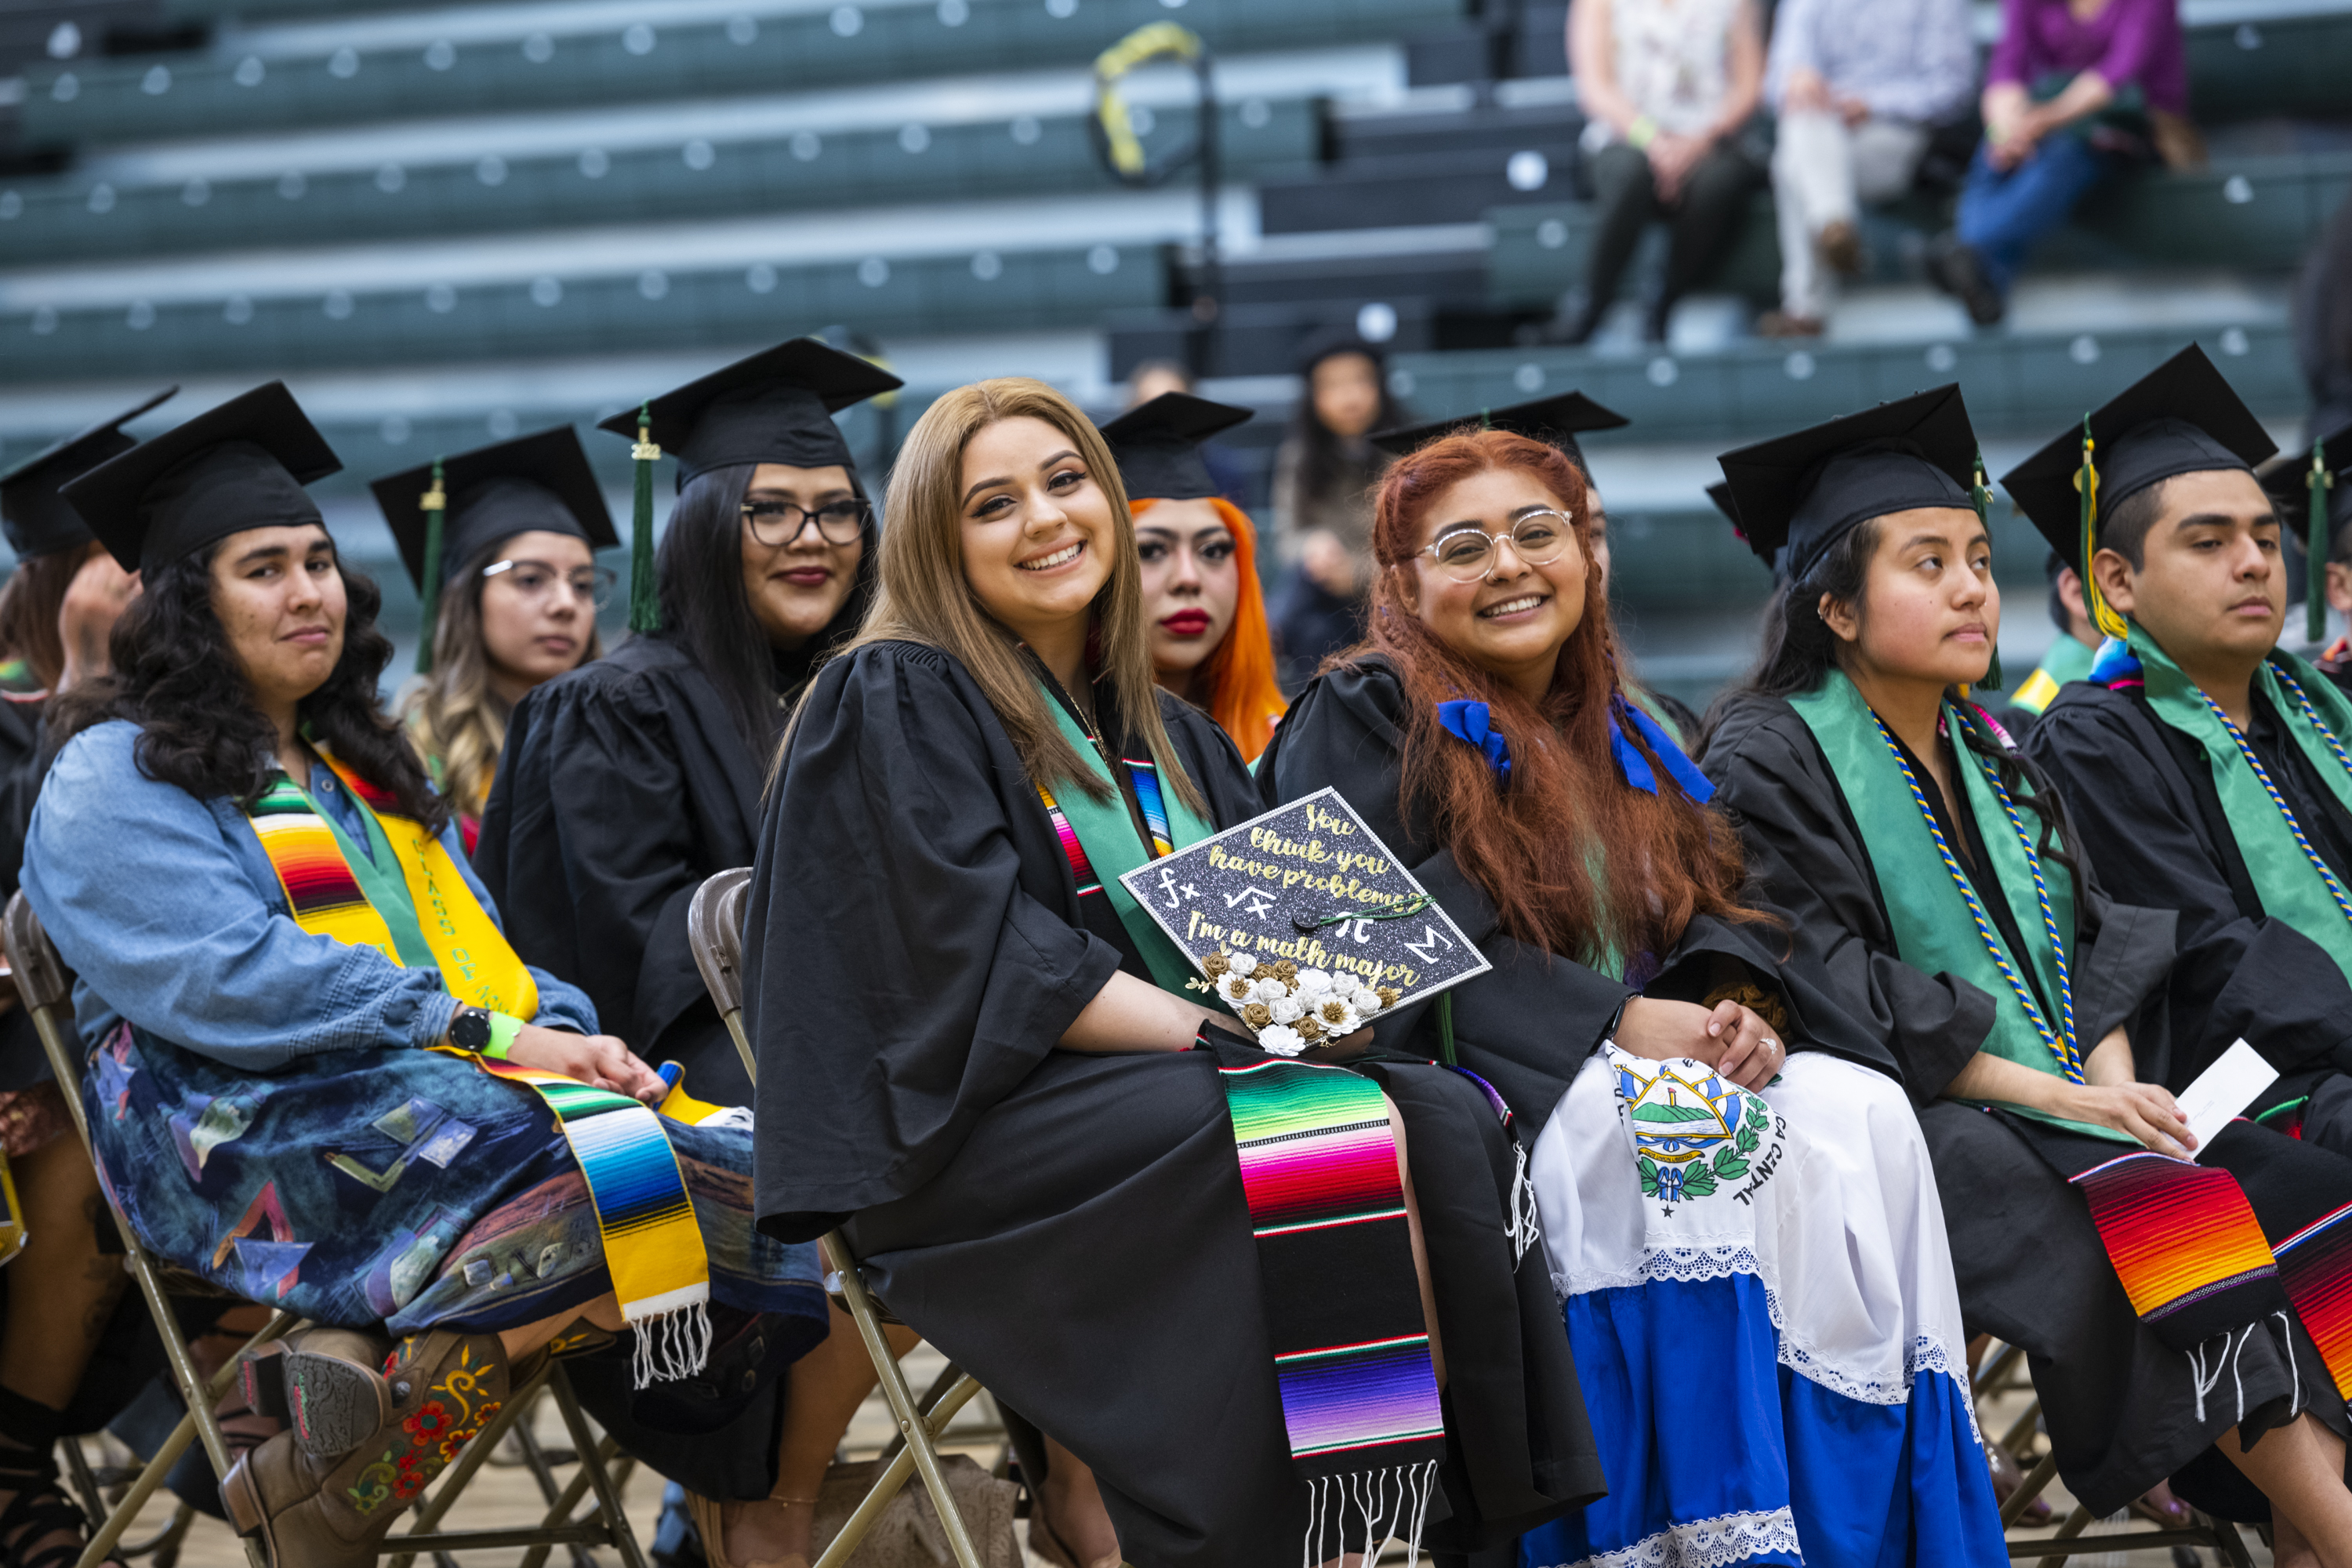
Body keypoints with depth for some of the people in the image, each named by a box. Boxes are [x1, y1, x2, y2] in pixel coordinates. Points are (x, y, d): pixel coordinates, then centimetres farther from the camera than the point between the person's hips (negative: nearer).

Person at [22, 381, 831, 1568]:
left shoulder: (367, 776, 28)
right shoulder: (114, 781, 4)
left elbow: (485, 959, 21)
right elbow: (231, 980, -11)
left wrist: (565, 1030, -4)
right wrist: (488, 1033, -17)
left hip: (446, 1092, 7)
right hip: (252, 1127, -7)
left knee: (742, 1186, -23)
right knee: (589, 1186, -35)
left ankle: (367, 1368, -28)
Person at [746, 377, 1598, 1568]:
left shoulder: (1172, 742, 21)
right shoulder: (898, 703, -1)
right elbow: (985, 956, -13)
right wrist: (1210, 1032, -19)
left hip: (1164, 1083, 7)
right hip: (967, 1128, -7)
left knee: (1451, 1122, -20)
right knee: (1350, 1143, -29)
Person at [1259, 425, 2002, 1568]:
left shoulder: (1618, 736, 21)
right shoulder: (1361, 722, 0)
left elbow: (1713, 914, 16)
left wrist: (1739, 1004, -10)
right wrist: (1619, 1022, -18)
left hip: (1641, 1068, 6)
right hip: (1470, 1091, -6)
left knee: (1863, 1115, -21)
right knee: (1698, 1138, -34)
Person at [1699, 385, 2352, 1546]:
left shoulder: (1990, 754, 18)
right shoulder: (1766, 764, -5)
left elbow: (2094, 941, 13)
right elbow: (1831, 993, -14)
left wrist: (2115, 1078, -9)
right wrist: (2055, 1095, -18)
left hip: (2070, 1096, 7)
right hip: (1904, 1120, -7)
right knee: (2153, 1232, -30)